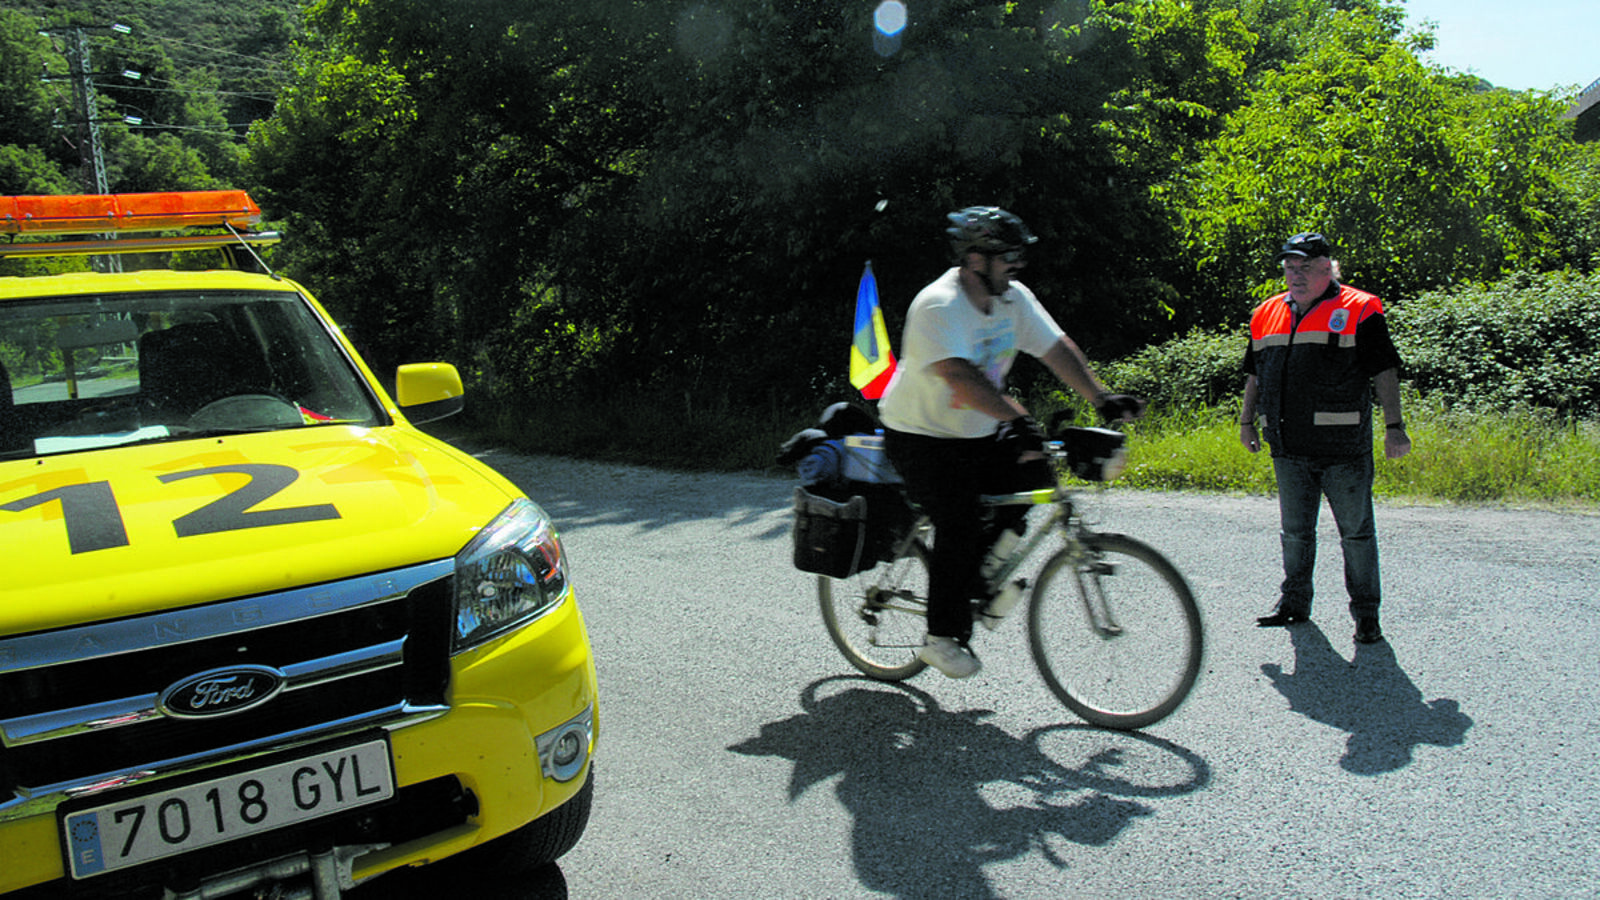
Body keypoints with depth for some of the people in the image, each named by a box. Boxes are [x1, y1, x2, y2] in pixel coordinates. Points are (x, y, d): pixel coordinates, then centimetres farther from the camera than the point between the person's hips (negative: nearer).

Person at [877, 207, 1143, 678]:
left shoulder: (1013, 298, -2)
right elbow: (960, 376, -41)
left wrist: (1102, 398, -14)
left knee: (1034, 476, -10)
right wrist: (1019, 419, -51)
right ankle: (942, 637, 0)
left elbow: (1056, 348, -2)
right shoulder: (939, 306, -26)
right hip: (920, 436, -8)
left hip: (979, 433, 8)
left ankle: (976, 572, 9)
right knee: (961, 525, -17)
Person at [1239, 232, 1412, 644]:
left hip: (1344, 447, -5)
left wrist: (1394, 426, -12)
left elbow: (1385, 373, -6)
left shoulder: (1359, 311, -3)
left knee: (1356, 532, 3)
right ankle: (1295, 603, 27)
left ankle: (1365, 613, 14)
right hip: (1289, 448, 5)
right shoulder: (1267, 314, 12)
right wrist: (1247, 421, 19)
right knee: (1295, 531, 14)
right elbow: (1255, 375, 20)